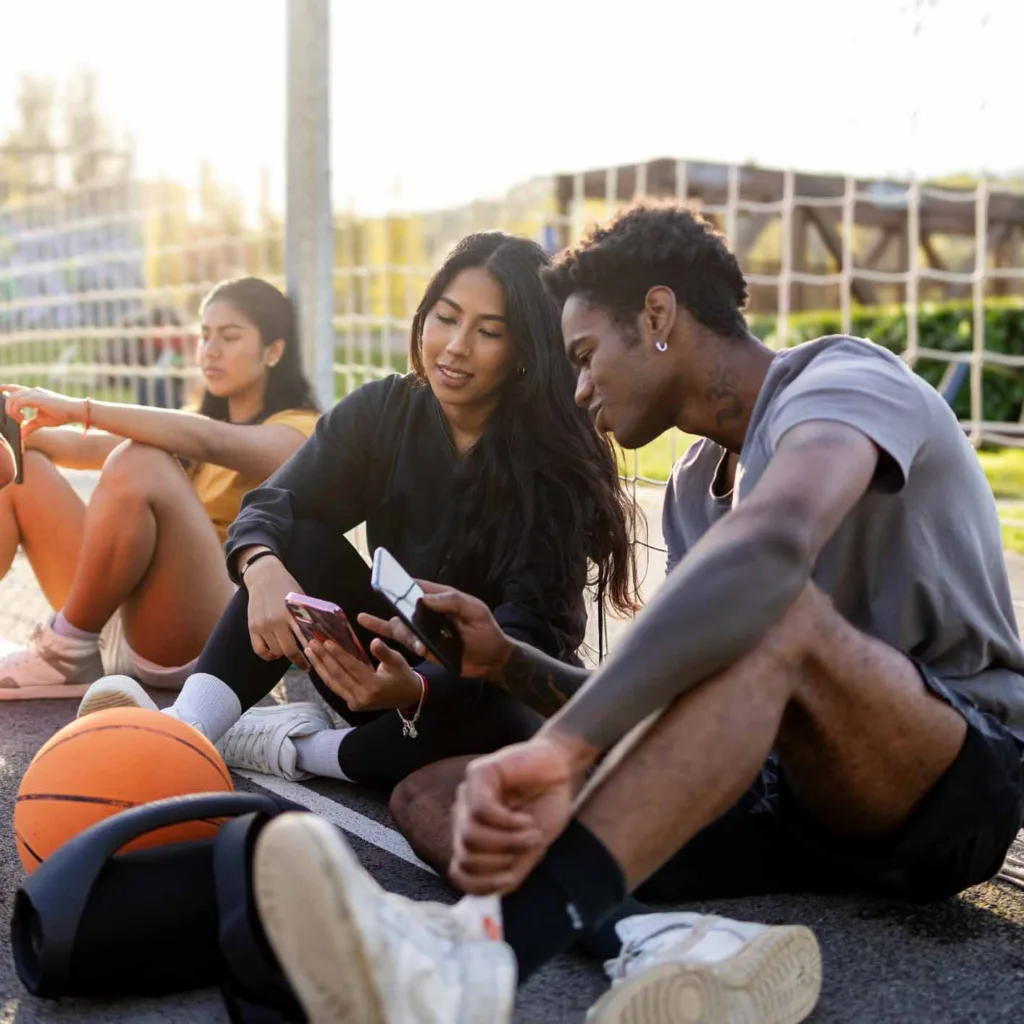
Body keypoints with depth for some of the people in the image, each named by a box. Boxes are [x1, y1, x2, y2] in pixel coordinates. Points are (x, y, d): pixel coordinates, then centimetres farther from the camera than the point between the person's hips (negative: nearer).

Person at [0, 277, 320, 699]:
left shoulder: (299, 432, 1)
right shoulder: (195, 423, 25)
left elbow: (210, 441, -21)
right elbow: (94, 448, 10)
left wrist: (80, 408, -25)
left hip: (206, 642, -7)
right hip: (118, 620, 7)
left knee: (140, 463, -28)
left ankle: (68, 654, -20)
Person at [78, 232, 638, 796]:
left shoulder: (559, 462, -17)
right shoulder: (381, 411, -5)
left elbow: (530, 629, -26)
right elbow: (271, 507, -14)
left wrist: (418, 689, -46)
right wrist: (262, 569, -40)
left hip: (496, 692, -3)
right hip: (393, 667, 3)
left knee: (506, 732, -37)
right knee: (299, 540, -18)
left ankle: (291, 747, -21)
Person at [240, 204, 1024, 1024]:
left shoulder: (845, 381, -11)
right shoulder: (692, 490, 15)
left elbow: (769, 543, -35)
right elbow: (681, 702, 17)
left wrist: (567, 742, -46)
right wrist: (507, 660, 4)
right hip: (797, 794, 7)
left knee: (771, 611, -38)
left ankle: (481, 957, -53)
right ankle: (676, 952, -42)